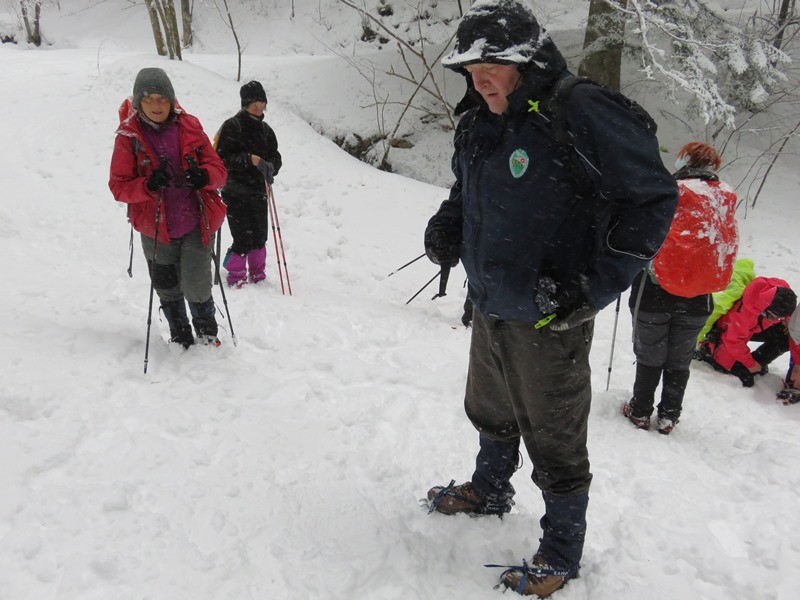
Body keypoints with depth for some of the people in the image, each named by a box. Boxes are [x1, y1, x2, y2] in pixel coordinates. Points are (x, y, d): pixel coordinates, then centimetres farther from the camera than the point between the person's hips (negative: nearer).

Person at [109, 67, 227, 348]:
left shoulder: (190, 127, 0)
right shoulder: (128, 136, -4)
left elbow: (219, 169, 2)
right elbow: (118, 186, -5)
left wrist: (204, 176, -21)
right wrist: (148, 185, -25)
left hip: (198, 224, -1)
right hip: (156, 230, 1)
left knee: (195, 287, -7)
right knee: (168, 291, 14)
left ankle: (207, 330, 24)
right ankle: (180, 338, 38)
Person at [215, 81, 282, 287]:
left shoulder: (266, 130, 14)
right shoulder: (232, 126, -4)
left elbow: (276, 157, 11)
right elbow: (223, 157, -12)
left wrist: (270, 166, -11)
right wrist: (249, 159, -24)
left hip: (258, 192, 5)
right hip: (235, 192, -5)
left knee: (259, 238, 8)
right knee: (243, 239, -7)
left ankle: (258, 276, 26)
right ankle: (235, 278, 11)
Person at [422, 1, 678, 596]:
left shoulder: (583, 113, -20)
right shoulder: (480, 123, 4)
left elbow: (653, 198, -17)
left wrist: (593, 287, -23)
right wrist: (447, 225, 0)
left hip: (549, 323, -7)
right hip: (489, 309, 8)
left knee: (555, 446, 8)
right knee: (491, 414, 27)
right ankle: (490, 491, 54)